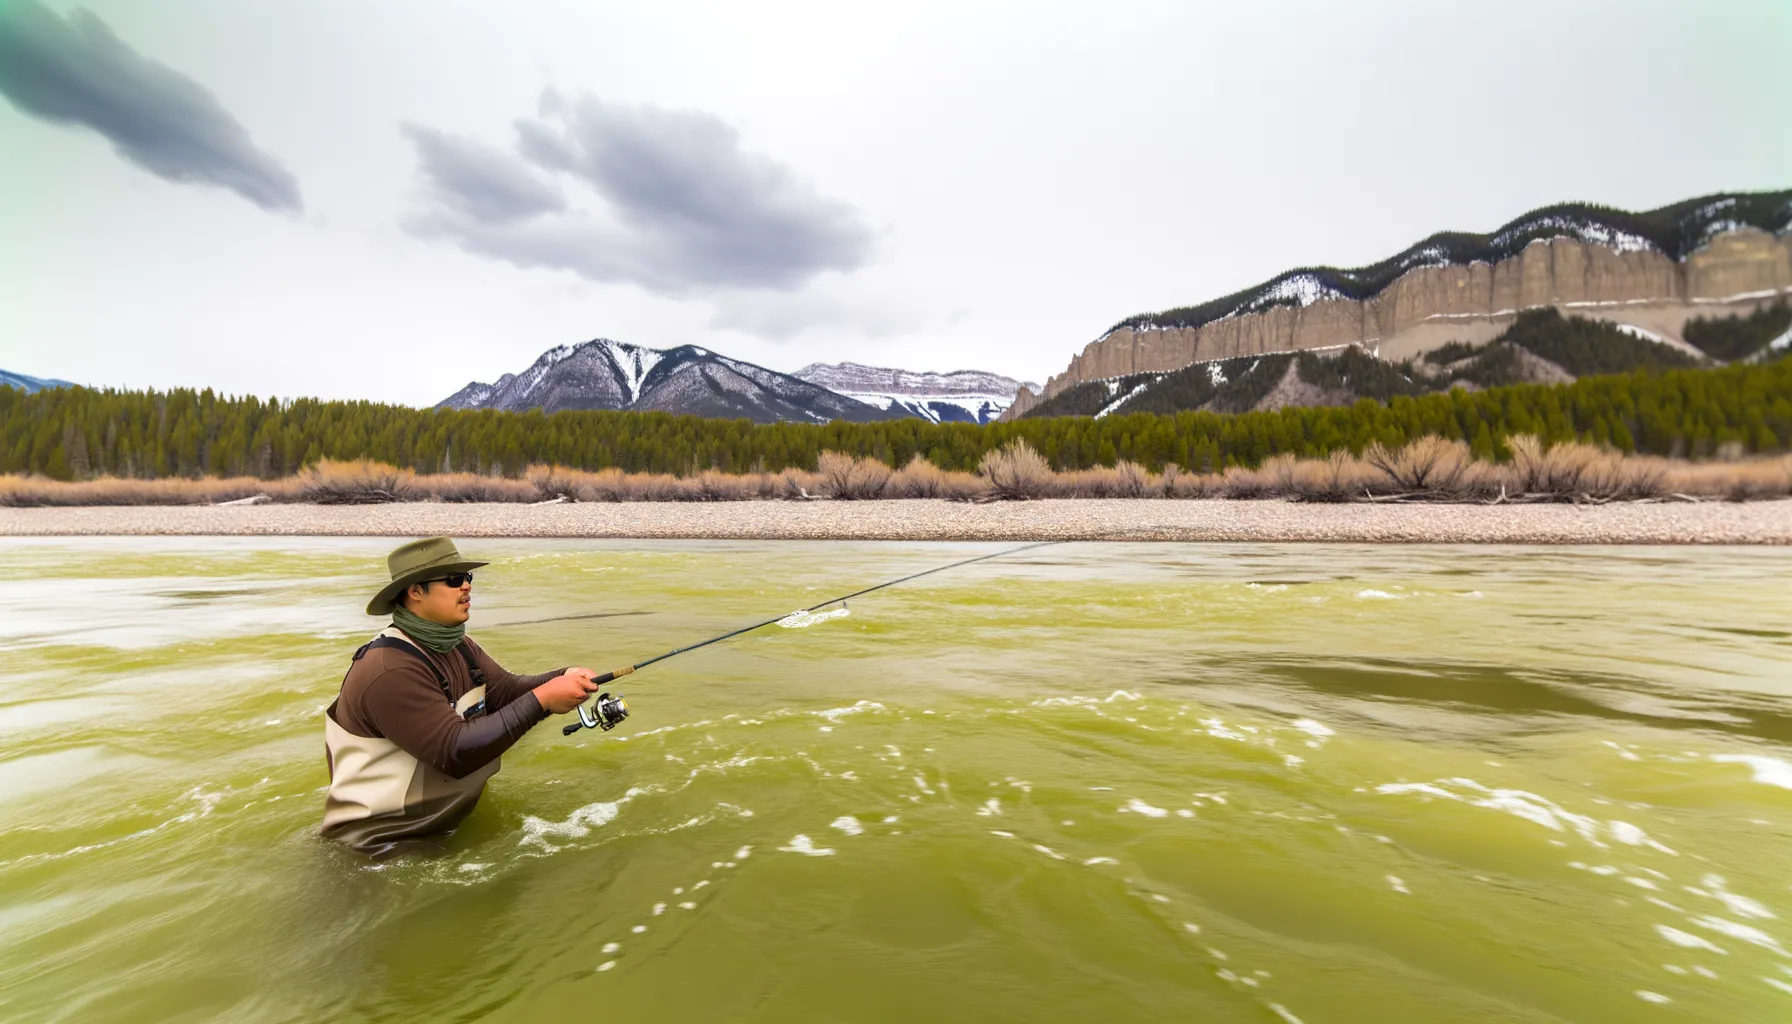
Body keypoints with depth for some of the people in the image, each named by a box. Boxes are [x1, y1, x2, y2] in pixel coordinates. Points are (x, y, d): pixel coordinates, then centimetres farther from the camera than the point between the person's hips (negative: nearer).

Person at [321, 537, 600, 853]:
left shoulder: (458, 646, 2)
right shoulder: (389, 671, -27)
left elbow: (505, 690, -5)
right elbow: (456, 752, -32)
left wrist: (562, 679, -23)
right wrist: (542, 700, -34)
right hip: (382, 837, -8)